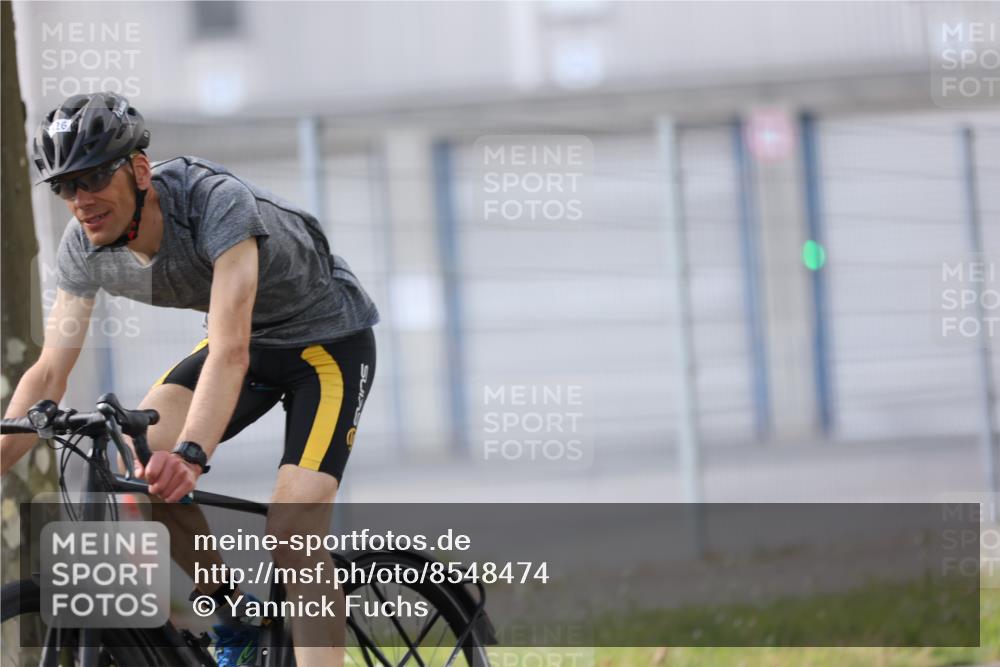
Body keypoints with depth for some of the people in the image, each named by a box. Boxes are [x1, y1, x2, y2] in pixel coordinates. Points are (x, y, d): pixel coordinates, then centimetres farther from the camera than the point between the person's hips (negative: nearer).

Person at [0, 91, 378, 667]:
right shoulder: (85, 249, -15)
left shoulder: (217, 202, -36)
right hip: (252, 338, 6)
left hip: (330, 338, -6)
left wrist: (191, 455, -61)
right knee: (138, 456, -19)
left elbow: (230, 351, -46)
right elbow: (50, 374, -12)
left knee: (292, 532, -23)